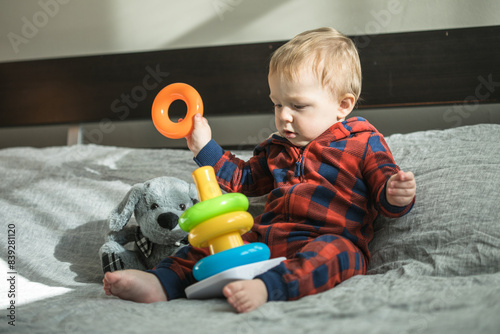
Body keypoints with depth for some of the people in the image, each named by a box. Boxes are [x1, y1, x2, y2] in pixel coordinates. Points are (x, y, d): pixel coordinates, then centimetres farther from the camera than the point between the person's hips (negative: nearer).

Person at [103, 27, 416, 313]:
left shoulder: (363, 144, 4)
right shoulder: (276, 148, 23)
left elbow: (384, 182, 0)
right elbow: (243, 177, 31)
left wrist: (397, 196, -25)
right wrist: (205, 148, 25)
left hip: (328, 239, -6)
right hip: (265, 238, 6)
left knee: (336, 252, -39)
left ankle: (266, 287, -57)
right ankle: (163, 282, -22)